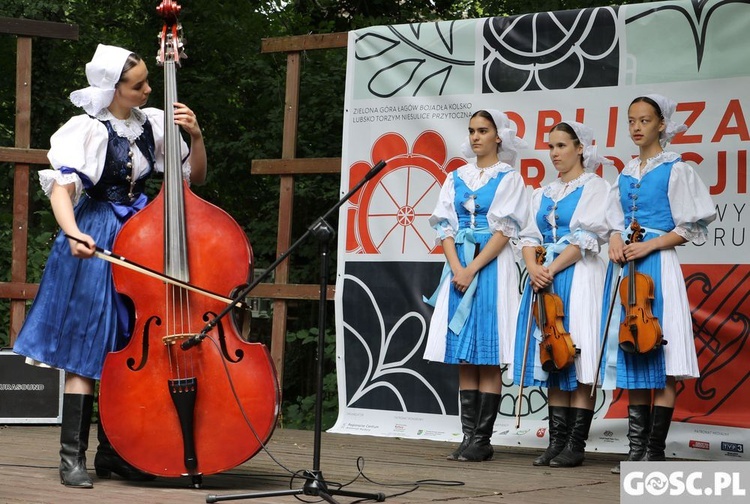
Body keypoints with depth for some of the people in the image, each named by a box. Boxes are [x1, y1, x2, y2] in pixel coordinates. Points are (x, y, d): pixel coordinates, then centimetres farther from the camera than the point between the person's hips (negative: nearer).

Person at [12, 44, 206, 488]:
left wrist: (196, 137, -5)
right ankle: (73, 455, -3)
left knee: (130, 347, 7)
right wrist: (72, 232, -37)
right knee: (87, 349, -6)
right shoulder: (88, 129, -9)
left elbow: (194, 178, 12)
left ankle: (112, 452, 16)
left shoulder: (153, 123, 5)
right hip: (97, 241, -5)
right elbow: (61, 187, -19)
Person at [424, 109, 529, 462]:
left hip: (492, 267, -5)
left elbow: (504, 230, -7)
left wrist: (472, 269, -14)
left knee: (488, 356, -7)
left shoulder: (508, 178, 2)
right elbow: (445, 226, 9)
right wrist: (457, 267, -7)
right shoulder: (456, 178, 15)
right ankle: (468, 435, 4)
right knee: (463, 357, 2)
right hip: (459, 267, 5)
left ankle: (482, 439, -6)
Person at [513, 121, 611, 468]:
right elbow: (530, 236, 12)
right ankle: (556, 442, 5)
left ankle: (575, 446, -8)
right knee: (552, 360, 4)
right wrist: (533, 268, -8)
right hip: (544, 280, 6)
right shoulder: (544, 193, 19)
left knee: (579, 361, -9)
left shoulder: (595, 186, 1)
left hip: (579, 277, -6)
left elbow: (586, 238, -9)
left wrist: (552, 269, -14)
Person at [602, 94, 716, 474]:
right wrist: (615, 240, 0)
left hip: (657, 267, -6)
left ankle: (655, 450, -6)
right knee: (633, 360, 5)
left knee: (660, 361, -8)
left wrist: (648, 245, -14)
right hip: (626, 268, 6)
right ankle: (637, 449, 8)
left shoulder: (675, 169, -1)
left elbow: (688, 228, -4)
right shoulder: (627, 174, 17)